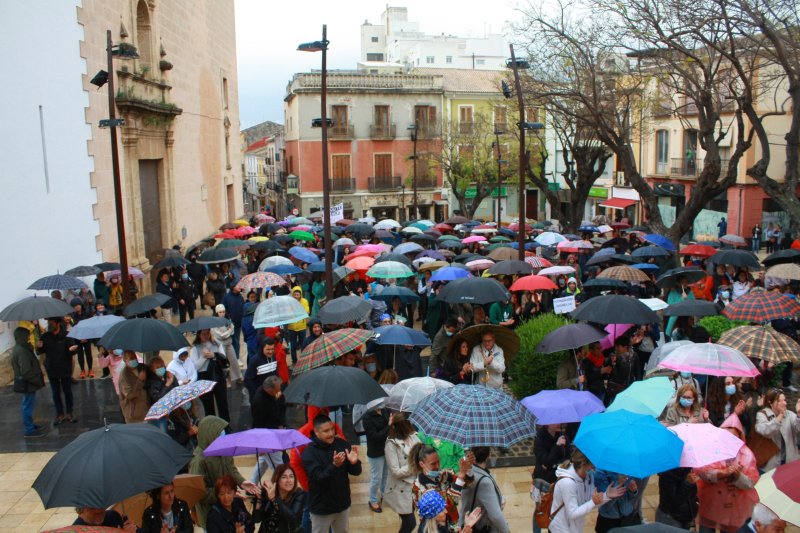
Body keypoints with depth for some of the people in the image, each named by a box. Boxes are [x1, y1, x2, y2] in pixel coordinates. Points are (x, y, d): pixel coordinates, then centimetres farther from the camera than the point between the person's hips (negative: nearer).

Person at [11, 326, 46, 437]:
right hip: (27, 384, -10)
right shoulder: (22, 351, -26)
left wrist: (38, 377, 14)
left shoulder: (18, 348, 7)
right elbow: (26, 372, -28)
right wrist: (38, 381, -17)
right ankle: (29, 430, 10)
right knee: (28, 406, 0)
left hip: (26, 383, 10)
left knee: (27, 406, 21)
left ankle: (30, 425, 34)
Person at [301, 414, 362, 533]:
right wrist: (334, 465, -42)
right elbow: (319, 478, -26)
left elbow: (356, 472, -6)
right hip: (321, 507, -4)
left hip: (343, 503, 4)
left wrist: (354, 463, -28)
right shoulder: (309, 452, -17)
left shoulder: (342, 444, -8)